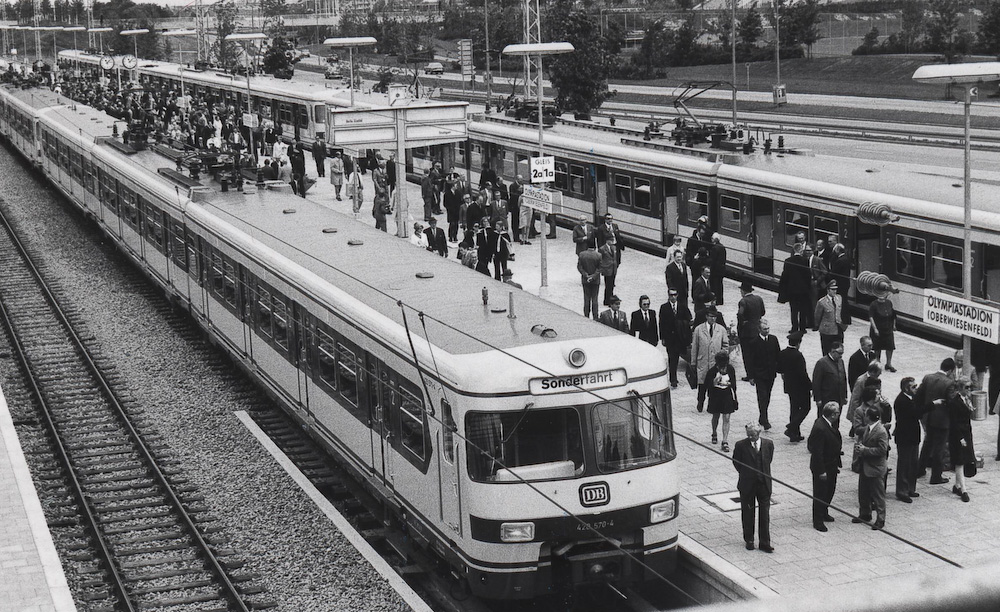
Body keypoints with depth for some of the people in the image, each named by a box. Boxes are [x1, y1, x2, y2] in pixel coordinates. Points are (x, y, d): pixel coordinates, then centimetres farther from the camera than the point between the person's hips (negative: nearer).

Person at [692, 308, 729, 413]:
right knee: (702, 385, -1)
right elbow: (694, 347, 6)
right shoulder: (698, 329, 2)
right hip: (703, 362, -1)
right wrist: (693, 362, 6)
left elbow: (726, 346, 13)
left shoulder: (721, 330, 6)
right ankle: (700, 404, 18)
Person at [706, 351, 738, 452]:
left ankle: (725, 442, -3)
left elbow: (733, 384, 4)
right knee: (716, 417, 17)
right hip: (715, 396, 0)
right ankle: (714, 434, 44)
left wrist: (735, 398, 7)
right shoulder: (712, 371, -15)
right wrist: (714, 383, -24)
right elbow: (706, 385, -6)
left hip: (727, 395, 0)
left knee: (726, 419, -5)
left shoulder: (730, 369, -9)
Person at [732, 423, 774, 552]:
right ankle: (749, 540, 24)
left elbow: (769, 460, 11)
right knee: (747, 514, 9)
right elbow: (736, 463, 1)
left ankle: (765, 543, 10)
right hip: (747, 484, -1)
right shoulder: (740, 445, -10)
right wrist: (746, 474, 6)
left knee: (765, 514, 3)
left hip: (764, 483, 1)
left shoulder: (768, 444, -3)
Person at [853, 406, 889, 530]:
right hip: (865, 467, 9)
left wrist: (865, 450, -23)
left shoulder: (881, 432, -23)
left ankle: (880, 519, 15)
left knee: (878, 495, 5)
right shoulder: (867, 428, 3)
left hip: (875, 469, -9)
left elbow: (882, 450, -24)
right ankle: (865, 514, 35)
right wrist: (859, 444, -4)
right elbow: (860, 432, 19)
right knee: (863, 493, 19)